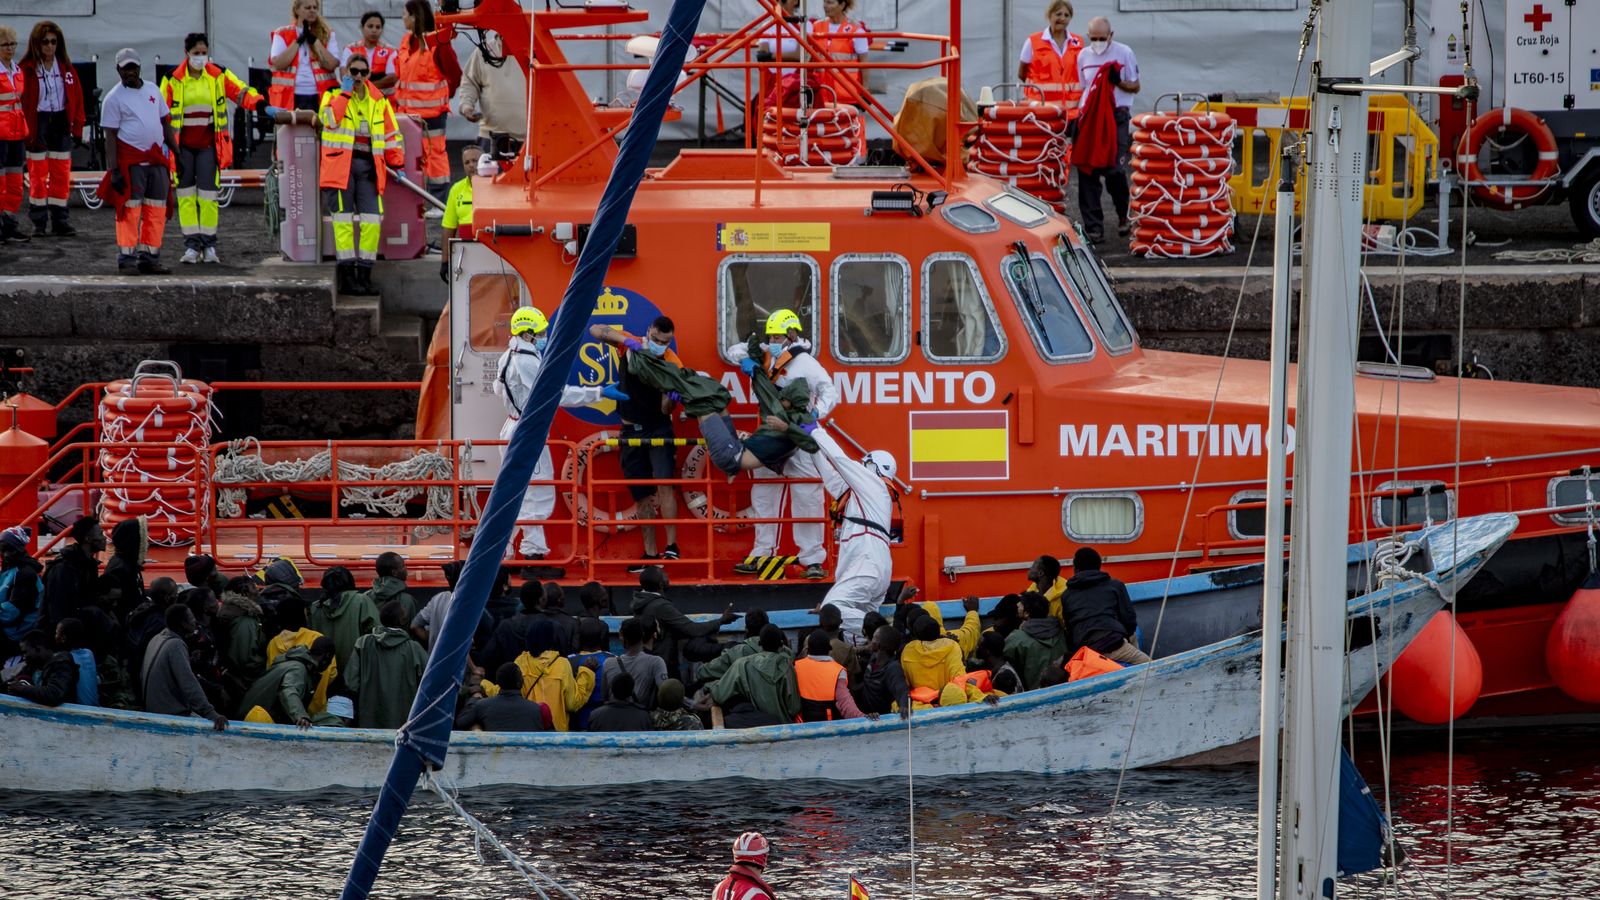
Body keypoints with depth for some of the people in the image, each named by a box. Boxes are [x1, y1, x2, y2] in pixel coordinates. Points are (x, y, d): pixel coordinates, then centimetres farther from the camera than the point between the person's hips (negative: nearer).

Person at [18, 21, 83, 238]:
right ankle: (39, 222, 7)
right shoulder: (27, 69, -7)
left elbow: (76, 96, 8)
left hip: (60, 123, 4)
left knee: (62, 177, 4)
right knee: (38, 176, 1)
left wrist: (78, 126, 2)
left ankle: (60, 220, 10)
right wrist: (25, 130, -14)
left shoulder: (66, 67, 6)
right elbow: (23, 101, -9)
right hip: (37, 124, -4)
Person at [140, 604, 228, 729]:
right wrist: (210, 713, -37)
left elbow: (142, 677, 20)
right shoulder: (176, 645, -19)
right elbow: (189, 684, -30)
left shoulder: (156, 640, 9)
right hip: (173, 714, -9)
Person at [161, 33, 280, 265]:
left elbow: (242, 93, -2)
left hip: (209, 145, 0)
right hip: (183, 147, 0)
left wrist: (264, 107, -18)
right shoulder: (173, 80, 2)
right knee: (186, 196, 0)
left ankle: (209, 244, 6)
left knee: (208, 195, -3)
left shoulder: (219, 76, 4)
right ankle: (192, 245, 4)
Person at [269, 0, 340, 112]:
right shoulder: (282, 35, 8)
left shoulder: (328, 35, 11)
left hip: (319, 98, 0)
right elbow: (279, 64, -6)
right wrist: (298, 41, -6)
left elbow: (332, 65, -4)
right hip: (290, 98, 0)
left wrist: (314, 40, -6)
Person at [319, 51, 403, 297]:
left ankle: (364, 274, 2)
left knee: (372, 221, -4)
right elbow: (330, 118, -15)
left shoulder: (378, 101, 15)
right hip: (341, 164, -3)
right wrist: (345, 93, -10)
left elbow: (391, 135, 17)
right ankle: (347, 276, -3)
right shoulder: (334, 96, 6)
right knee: (344, 220, -5)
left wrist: (397, 163, 10)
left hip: (369, 165, 3)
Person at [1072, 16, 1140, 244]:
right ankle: (1093, 226, 2)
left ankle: (1124, 215, 18)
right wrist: (1077, 117, 10)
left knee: (1114, 170, -10)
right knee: (1087, 171, -3)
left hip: (1117, 116, -4)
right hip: (1090, 117, 4)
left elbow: (1135, 87, 5)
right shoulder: (1083, 56, 12)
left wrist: (1118, 82, -15)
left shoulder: (1124, 53, 1)